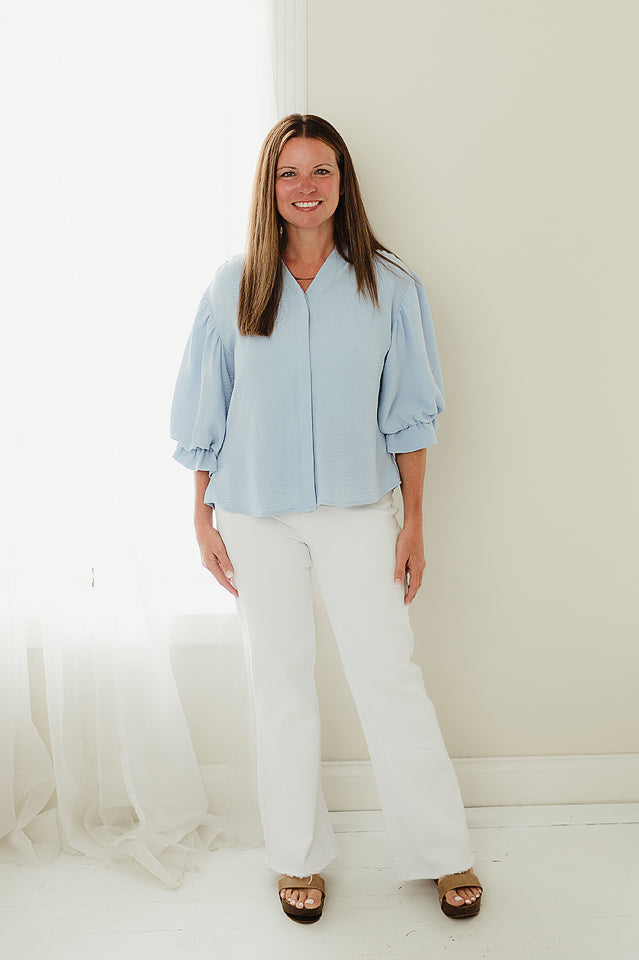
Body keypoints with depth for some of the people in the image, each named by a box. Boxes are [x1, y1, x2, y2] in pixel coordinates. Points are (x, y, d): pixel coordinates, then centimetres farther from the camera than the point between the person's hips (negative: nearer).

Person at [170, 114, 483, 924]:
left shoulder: (387, 285, -1)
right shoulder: (232, 287, 1)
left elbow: (408, 412, 2)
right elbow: (205, 418, 5)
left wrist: (414, 521, 0)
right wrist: (203, 520, 3)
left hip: (358, 509, -1)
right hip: (255, 515, 1)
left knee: (390, 674, 3)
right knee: (280, 681, 11)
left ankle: (443, 852, 22)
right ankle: (298, 856, 29)